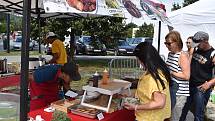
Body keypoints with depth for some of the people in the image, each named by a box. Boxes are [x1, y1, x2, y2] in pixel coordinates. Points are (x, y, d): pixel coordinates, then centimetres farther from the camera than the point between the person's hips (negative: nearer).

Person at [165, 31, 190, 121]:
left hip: (179, 92, -8)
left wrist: (170, 72, -20)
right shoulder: (170, 54, 8)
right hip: (170, 88, 8)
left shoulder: (183, 56, -16)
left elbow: (186, 76, -20)